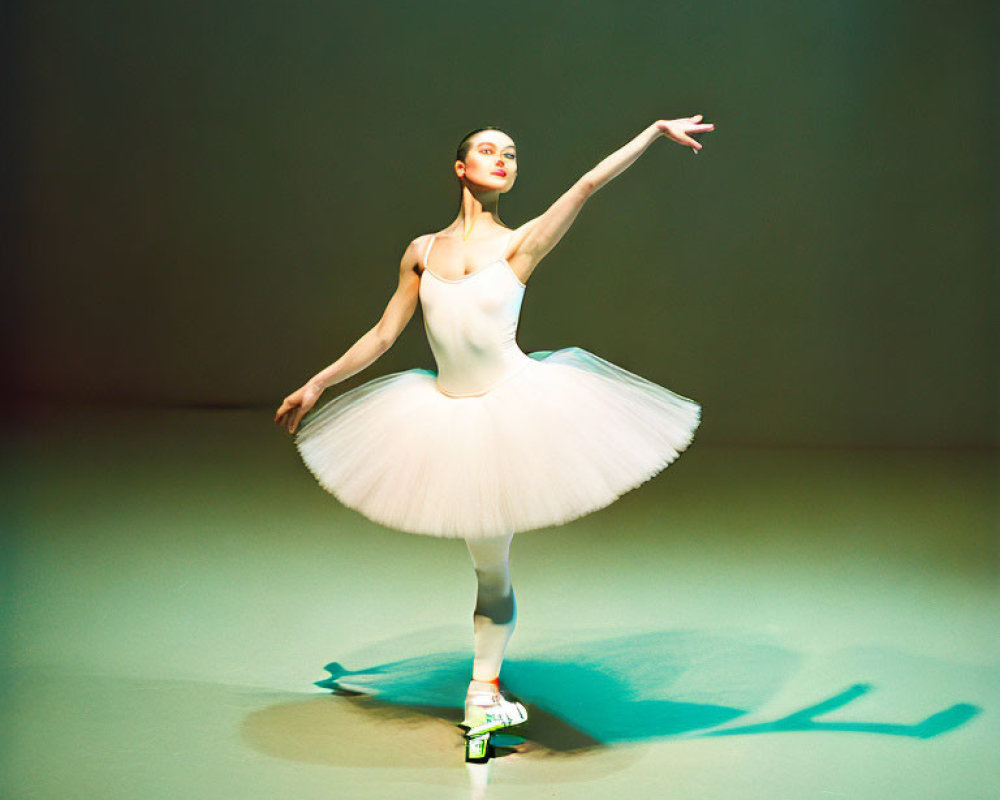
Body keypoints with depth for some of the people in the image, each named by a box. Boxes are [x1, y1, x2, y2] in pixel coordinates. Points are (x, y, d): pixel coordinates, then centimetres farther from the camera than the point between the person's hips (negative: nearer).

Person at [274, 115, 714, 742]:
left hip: (514, 404, -2)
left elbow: (589, 183, -9)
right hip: (452, 413, 2)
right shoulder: (423, 250, 7)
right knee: (488, 563, 8)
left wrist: (657, 130, -17)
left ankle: (485, 688, 21)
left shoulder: (519, 244, 0)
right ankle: (486, 686, 22)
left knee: (493, 561, 5)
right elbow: (383, 335, 13)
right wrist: (317, 384, 15)